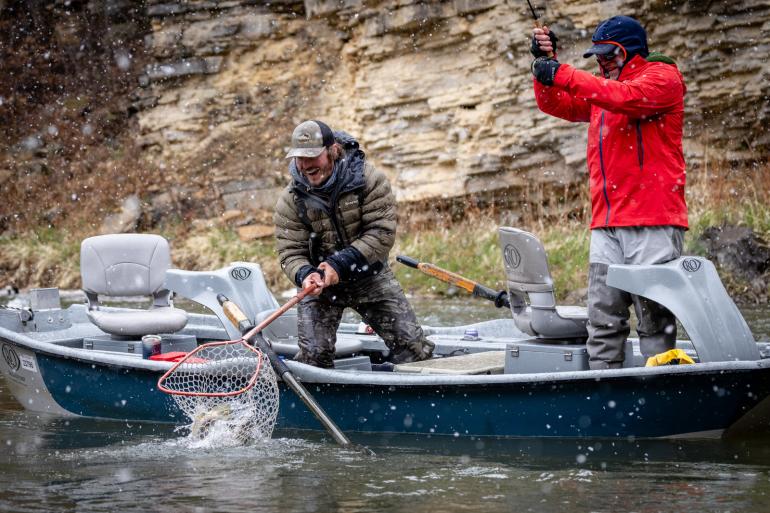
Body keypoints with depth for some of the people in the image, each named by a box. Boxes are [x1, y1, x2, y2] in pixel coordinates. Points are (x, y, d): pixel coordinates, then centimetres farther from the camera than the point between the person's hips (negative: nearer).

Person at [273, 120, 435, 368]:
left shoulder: (368, 179, -18)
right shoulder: (290, 201, -12)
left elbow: (382, 233, -23)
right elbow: (290, 252, -12)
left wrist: (340, 265, -31)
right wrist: (304, 275, -36)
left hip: (369, 275, 0)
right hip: (320, 283, 0)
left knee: (413, 346, -4)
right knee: (313, 354, -14)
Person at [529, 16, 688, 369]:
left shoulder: (662, 77, 2)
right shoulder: (600, 88, 25)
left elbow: (625, 97, -16)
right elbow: (554, 104, 18)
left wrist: (563, 74, -17)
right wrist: (545, 62, 1)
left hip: (653, 223, -7)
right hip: (607, 225, 7)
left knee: (654, 320, -7)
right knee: (603, 322, 1)